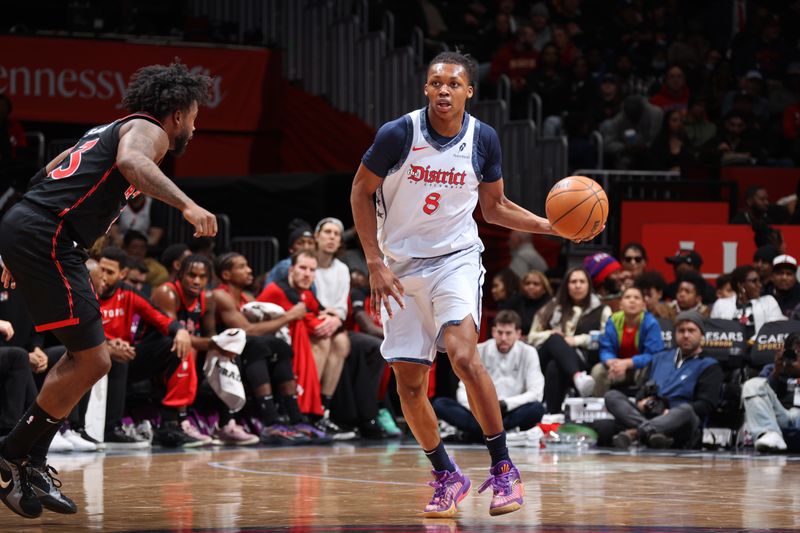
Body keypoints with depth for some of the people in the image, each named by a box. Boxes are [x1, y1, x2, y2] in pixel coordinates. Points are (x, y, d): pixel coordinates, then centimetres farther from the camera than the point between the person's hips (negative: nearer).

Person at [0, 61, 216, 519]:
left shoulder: (112, 130, 27)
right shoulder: (149, 130, -1)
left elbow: (51, 173, 32)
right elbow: (130, 161, -25)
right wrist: (187, 205, -34)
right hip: (45, 235, -10)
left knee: (87, 358, 16)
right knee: (92, 361, -8)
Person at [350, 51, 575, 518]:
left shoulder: (483, 140, -5)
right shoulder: (398, 134, -12)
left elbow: (495, 207, 10)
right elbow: (361, 193, -1)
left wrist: (552, 226, -4)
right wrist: (376, 263, -7)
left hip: (456, 257, -1)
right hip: (402, 265, 1)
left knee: (464, 354, -26)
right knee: (409, 383, 1)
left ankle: (503, 467, -17)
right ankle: (447, 477, 22)